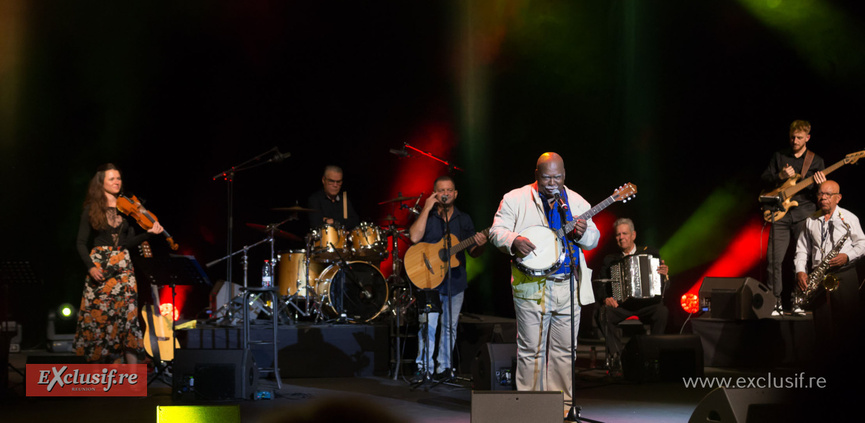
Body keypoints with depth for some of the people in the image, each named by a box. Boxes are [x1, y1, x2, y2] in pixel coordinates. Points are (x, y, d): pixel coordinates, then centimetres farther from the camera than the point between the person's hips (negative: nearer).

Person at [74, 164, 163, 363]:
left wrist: (149, 233, -8)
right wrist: (90, 266, -12)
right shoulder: (92, 209, 4)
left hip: (122, 267, 1)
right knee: (97, 316, -4)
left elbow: (129, 242, 7)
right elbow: (81, 243, 2)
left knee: (127, 314, -8)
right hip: (99, 266, -1)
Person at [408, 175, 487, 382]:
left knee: (450, 326, 7)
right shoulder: (426, 217, 4)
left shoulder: (464, 220, 11)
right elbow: (415, 237, -16)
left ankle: (444, 366, 17)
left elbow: (472, 252, 13)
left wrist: (480, 245, -12)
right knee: (428, 325, -11)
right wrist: (427, 208, -14)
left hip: (455, 281, 3)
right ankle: (424, 367, -6)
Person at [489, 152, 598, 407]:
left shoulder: (576, 202, 13)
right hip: (532, 286, -3)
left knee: (565, 348, 6)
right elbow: (497, 231, 0)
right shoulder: (515, 199, 2)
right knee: (531, 348, -2)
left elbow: (594, 239, 14)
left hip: (569, 285, 3)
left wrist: (583, 234, -8)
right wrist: (514, 241, -21)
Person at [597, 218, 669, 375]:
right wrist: (606, 298, -13)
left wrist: (665, 274, -15)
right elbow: (602, 284, 9)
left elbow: (663, 286, 8)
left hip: (647, 304, -1)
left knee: (662, 311, -33)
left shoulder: (650, 253, 11)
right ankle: (616, 357, -25)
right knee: (603, 313, -30)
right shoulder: (610, 260, 14)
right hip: (621, 305, 1)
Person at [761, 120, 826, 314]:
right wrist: (780, 176, -9)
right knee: (774, 258, -5)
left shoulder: (816, 161, 9)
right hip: (781, 214, 1)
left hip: (804, 213, -1)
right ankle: (775, 301, 3)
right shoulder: (779, 156, 13)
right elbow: (764, 179, 9)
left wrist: (821, 183, -17)